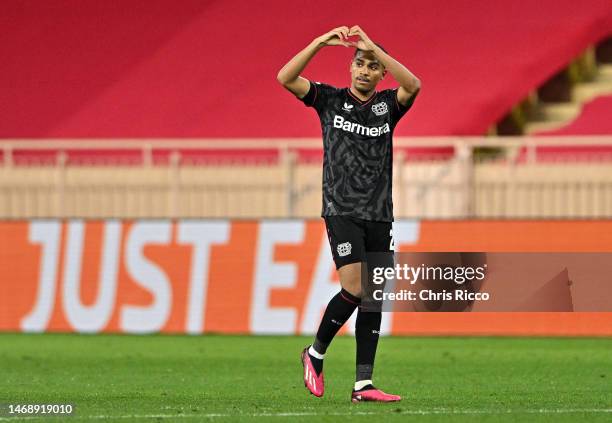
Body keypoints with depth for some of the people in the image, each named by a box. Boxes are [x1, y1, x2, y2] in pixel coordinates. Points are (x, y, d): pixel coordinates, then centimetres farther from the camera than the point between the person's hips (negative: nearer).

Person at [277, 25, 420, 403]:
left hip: (379, 215, 4)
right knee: (354, 289, -16)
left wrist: (375, 48, -22)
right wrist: (321, 42, -20)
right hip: (342, 211, -4)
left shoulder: (388, 105, 8)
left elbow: (413, 85, -14)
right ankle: (315, 354, 6)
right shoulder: (330, 100, 4)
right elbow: (286, 78, -10)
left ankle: (363, 384, 2)